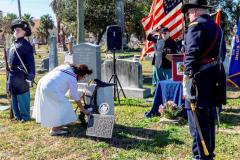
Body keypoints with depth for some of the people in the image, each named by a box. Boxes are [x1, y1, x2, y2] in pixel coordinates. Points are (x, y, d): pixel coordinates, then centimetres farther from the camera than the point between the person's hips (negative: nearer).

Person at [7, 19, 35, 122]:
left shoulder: (26, 44, -8)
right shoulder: (13, 44, 17)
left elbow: (31, 62, -13)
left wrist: (30, 76, -18)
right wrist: (9, 74, 20)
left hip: (21, 75, -8)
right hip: (12, 74, 8)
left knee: (22, 96, -1)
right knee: (14, 96, 14)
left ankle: (25, 116, 11)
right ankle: (17, 115, 26)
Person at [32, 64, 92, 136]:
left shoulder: (67, 67, 10)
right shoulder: (72, 78, -10)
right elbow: (75, 96, -6)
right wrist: (83, 110, 3)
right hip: (50, 89, -10)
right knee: (63, 106, -3)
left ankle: (56, 126, 37)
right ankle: (54, 130, 0)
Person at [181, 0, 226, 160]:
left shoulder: (196, 26, -9)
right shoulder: (217, 27, 19)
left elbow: (192, 55, -18)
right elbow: (222, 53, 23)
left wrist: (187, 78, -17)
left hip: (200, 78, -9)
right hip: (214, 77, 9)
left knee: (198, 121, -3)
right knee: (209, 118, 18)